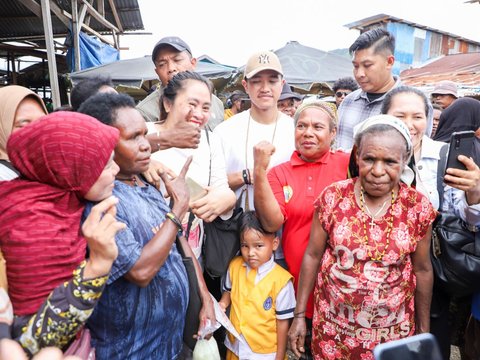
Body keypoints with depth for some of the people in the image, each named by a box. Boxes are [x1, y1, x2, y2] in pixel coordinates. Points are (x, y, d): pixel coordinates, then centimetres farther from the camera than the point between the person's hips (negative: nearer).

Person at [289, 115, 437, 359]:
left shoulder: (418, 207, -11)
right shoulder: (332, 197, -13)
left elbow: (422, 269, 1)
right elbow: (312, 256, -5)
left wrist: (424, 328, 9)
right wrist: (299, 315, -2)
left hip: (393, 330, 1)